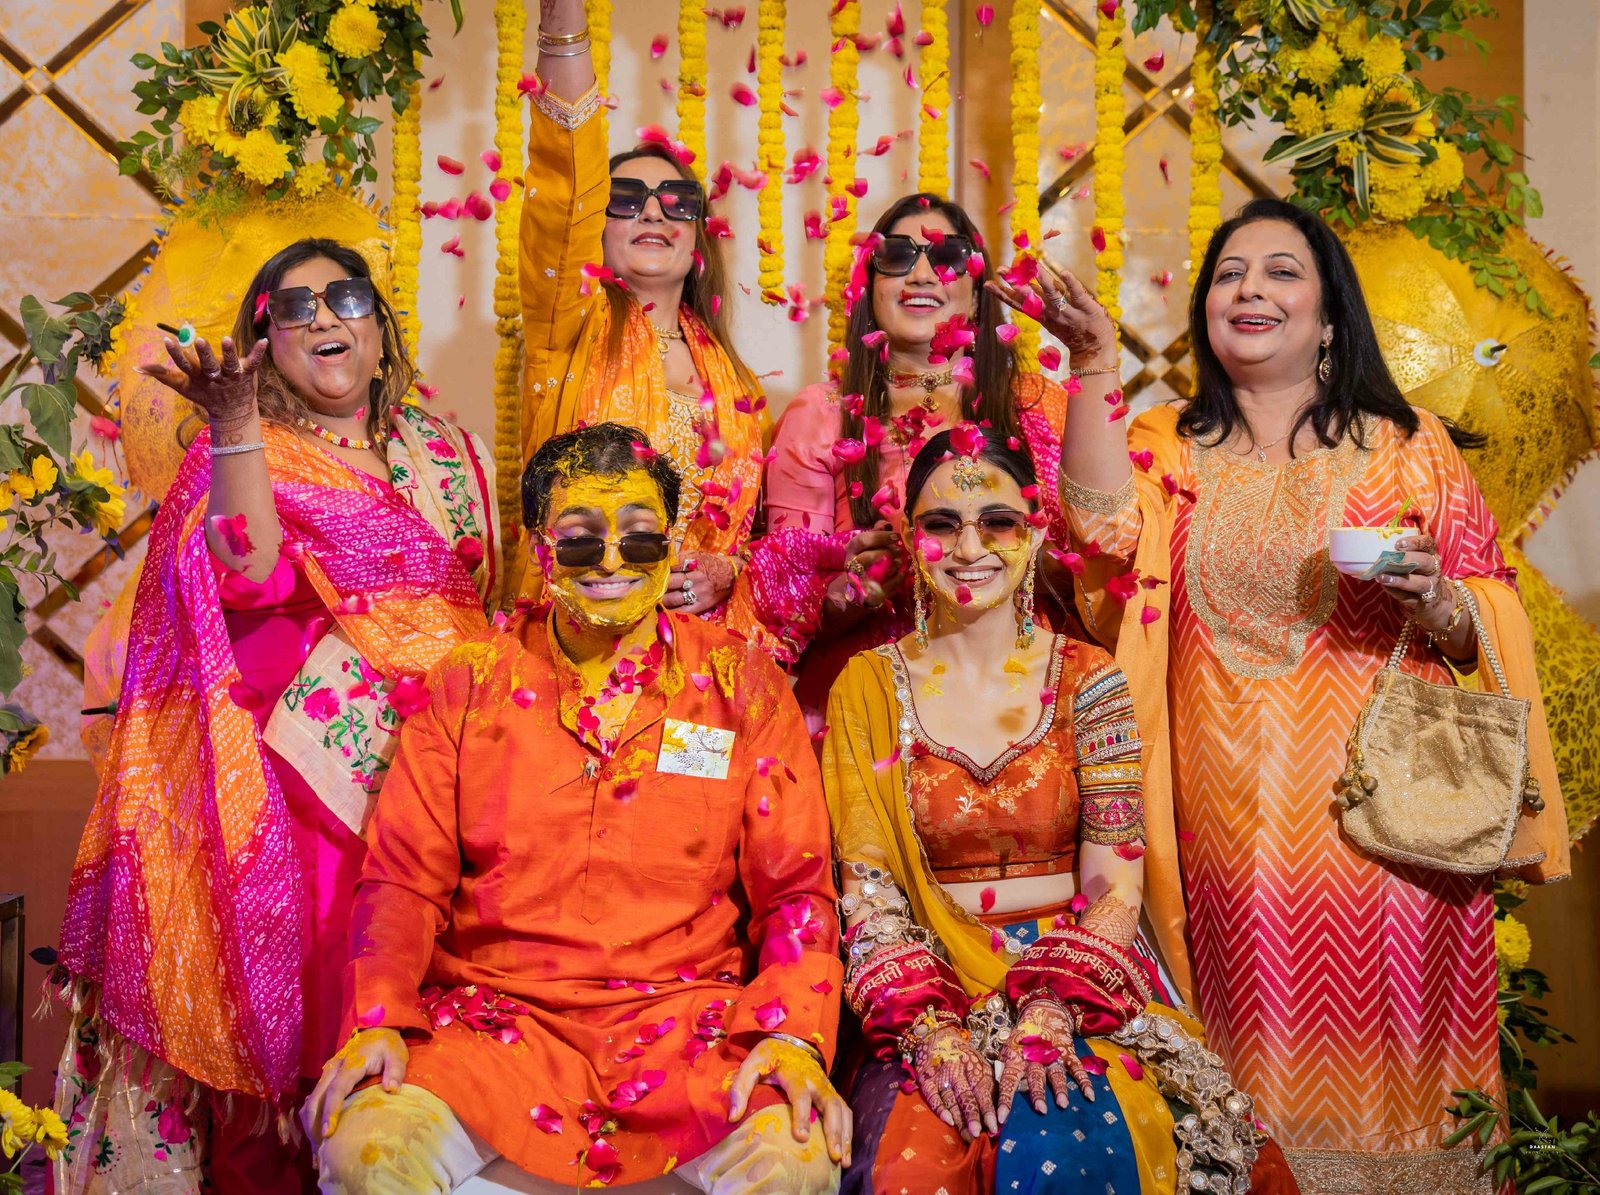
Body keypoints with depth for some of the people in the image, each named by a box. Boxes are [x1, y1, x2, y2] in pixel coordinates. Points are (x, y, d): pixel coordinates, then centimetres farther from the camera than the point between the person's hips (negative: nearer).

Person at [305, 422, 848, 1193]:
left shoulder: (744, 688, 7)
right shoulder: (469, 683, 8)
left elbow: (794, 888, 4)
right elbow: (405, 877, 6)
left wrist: (794, 1035, -13)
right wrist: (377, 1022, -10)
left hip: (685, 1015, 0)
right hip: (493, 1011, 1)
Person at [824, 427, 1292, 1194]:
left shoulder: (1087, 680, 3)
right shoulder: (869, 689, 4)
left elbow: (1114, 885, -2)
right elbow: (867, 891, -1)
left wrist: (1050, 1014, -17)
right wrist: (930, 1025, -16)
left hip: (1081, 984, 0)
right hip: (929, 987, 0)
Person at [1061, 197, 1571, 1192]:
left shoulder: (1409, 446, 6)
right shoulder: (1166, 447, 9)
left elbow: (1495, 624, 6)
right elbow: (1103, 518, -13)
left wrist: (1436, 602, -15)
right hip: (1231, 813, 1)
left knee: (1383, 1017, 2)